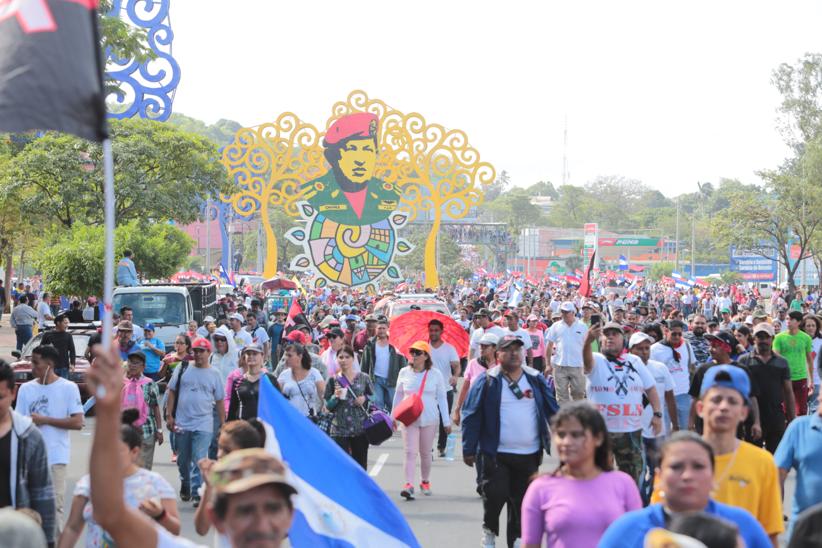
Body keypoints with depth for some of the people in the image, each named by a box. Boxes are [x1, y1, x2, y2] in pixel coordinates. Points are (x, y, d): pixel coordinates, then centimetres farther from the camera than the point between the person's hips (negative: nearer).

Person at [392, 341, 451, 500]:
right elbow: (398, 396, 11)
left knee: (425, 453, 9)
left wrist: (446, 421, 1)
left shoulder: (435, 374, -1)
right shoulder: (404, 372, 2)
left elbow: (442, 398, 3)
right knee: (410, 451, -11)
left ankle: (425, 481, 26)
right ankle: (408, 484, -17)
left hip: (429, 419, 0)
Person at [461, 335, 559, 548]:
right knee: (495, 495, -9)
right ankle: (489, 529, 19)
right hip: (497, 454, -3)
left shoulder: (536, 379, 6)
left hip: (529, 454, 3)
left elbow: (552, 410, 10)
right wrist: (469, 449, -7)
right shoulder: (487, 381, -4)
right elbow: (472, 416, -4)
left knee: (522, 499, 9)